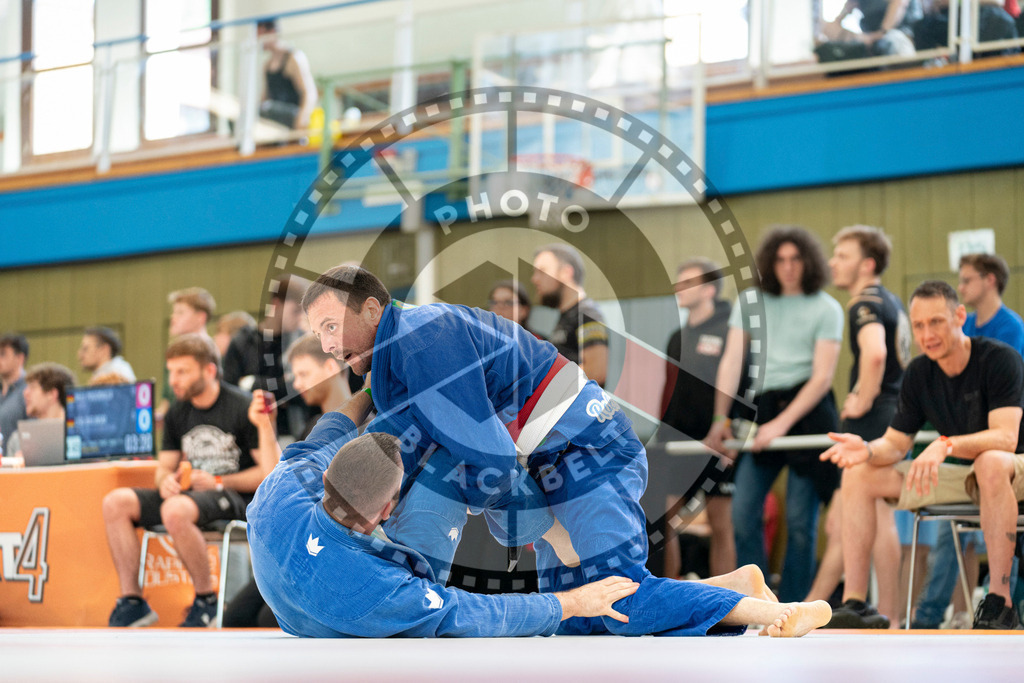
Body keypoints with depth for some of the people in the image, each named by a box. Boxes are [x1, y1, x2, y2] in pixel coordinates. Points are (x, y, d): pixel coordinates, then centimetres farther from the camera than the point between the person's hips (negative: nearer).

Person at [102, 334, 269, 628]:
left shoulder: (242, 407, -9)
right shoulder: (177, 414, 12)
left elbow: (270, 471, -12)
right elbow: (165, 466, 19)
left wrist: (218, 483, -19)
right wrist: (166, 481, -6)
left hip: (234, 498, -7)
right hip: (188, 493, 8)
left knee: (175, 511, -38)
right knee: (115, 502, -12)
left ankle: (207, 601, -19)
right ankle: (131, 602, -12)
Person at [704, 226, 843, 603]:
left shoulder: (825, 309, 1)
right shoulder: (750, 302, 12)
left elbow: (822, 377, -4)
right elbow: (731, 363, 9)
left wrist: (781, 424, -12)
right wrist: (721, 419, 1)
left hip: (807, 409, -3)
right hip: (760, 407, 3)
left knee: (800, 519, -3)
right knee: (743, 511, -6)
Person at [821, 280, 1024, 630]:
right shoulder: (918, 374, -1)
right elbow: (896, 442, 1)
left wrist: (946, 445, -45)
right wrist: (867, 450, -23)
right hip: (961, 475, 6)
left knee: (990, 463, -43)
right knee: (858, 474, -7)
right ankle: (854, 604, -11)